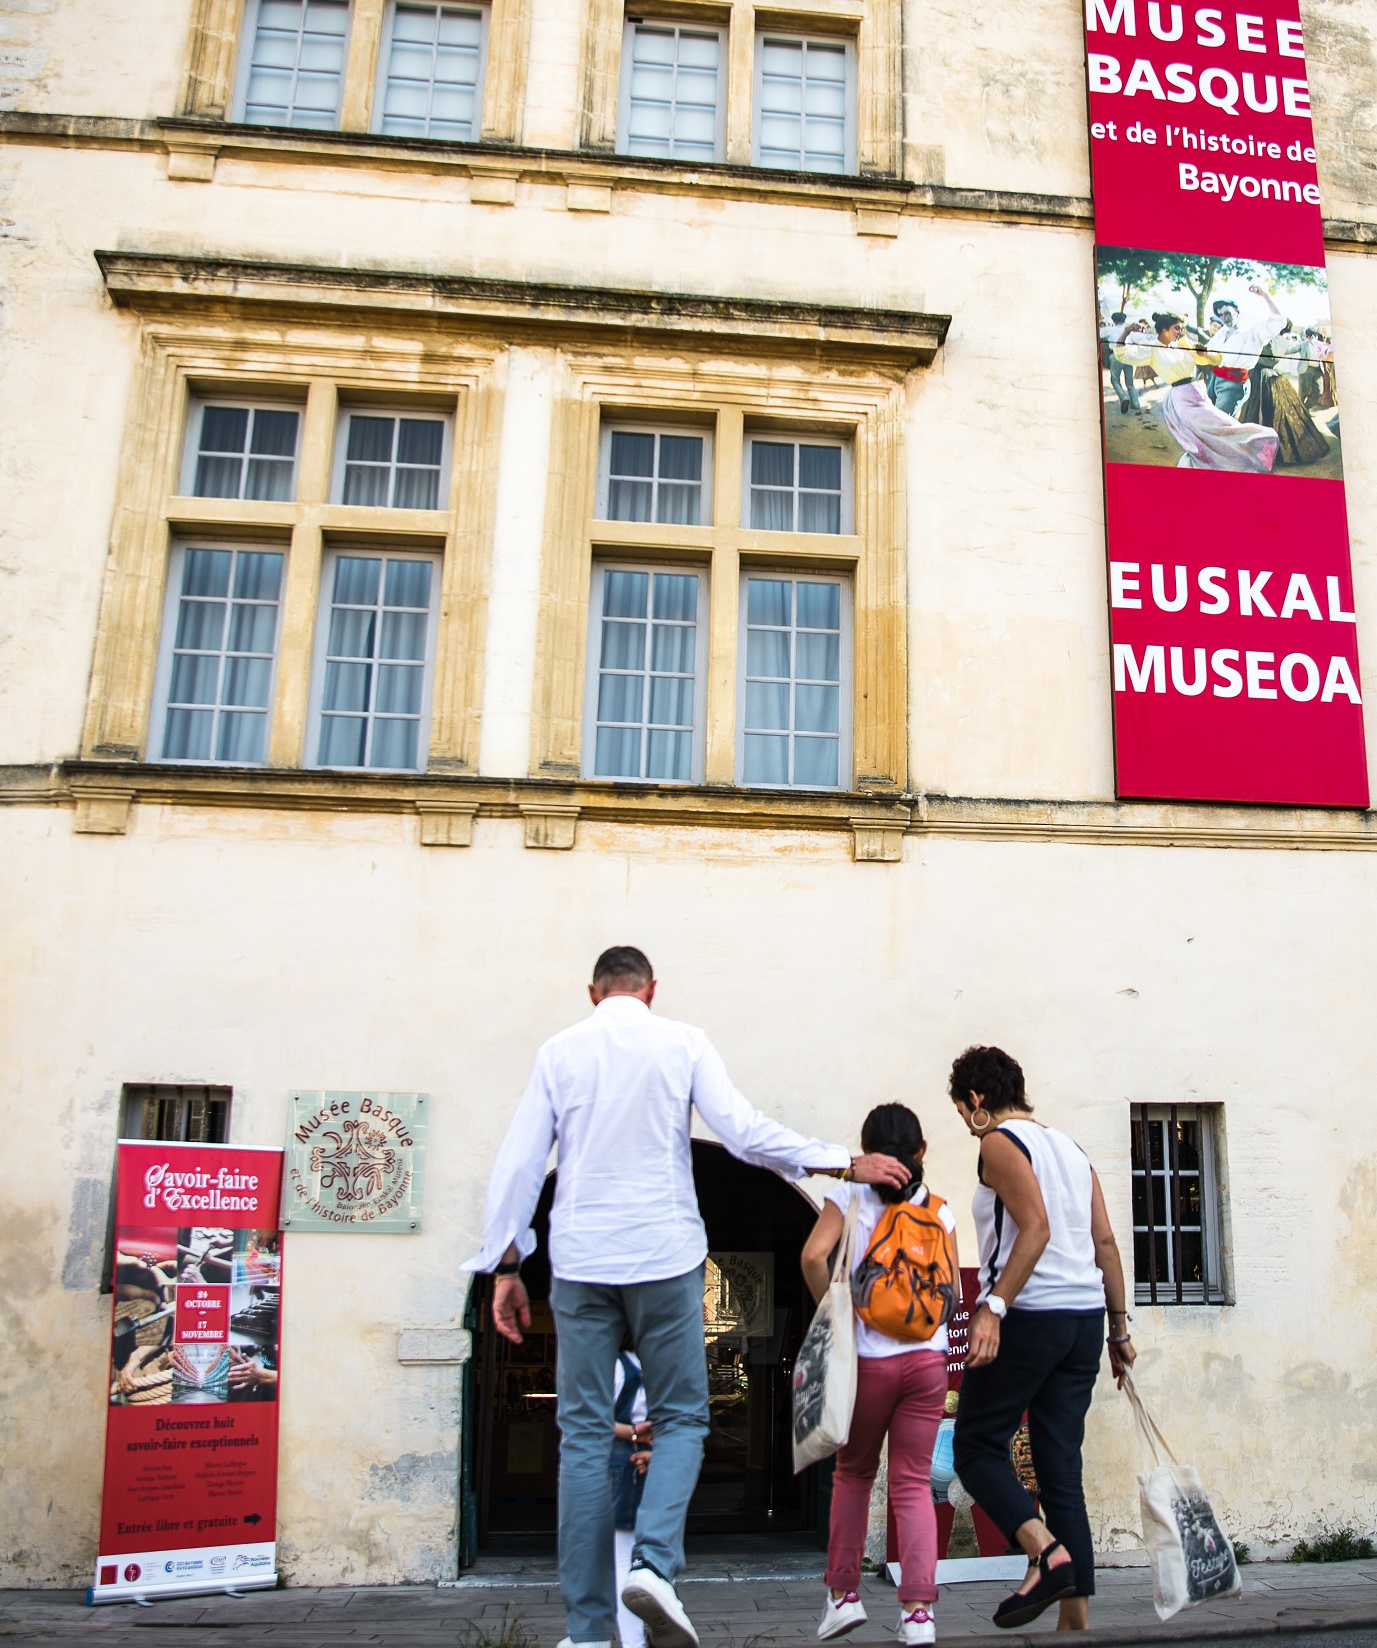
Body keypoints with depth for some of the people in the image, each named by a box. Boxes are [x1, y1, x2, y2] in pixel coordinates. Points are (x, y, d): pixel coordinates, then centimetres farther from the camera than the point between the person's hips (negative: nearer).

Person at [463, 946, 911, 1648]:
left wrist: (506, 1265, 9)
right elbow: (744, 1131, -7)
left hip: (580, 1259, 2)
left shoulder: (559, 1050, 6)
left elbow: (518, 1163, 3)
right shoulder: (682, 1043, 1)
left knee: (583, 1434, 8)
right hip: (662, 1255, -1)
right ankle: (654, 1562, -11)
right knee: (680, 1417, 11)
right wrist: (848, 1163, -1)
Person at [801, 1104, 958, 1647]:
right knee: (913, 1483, 9)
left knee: (853, 1474, 17)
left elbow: (814, 1256, -18)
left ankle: (843, 1593, 18)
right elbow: (953, 1292, 4)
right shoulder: (939, 1209, 5)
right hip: (926, 1358, 2)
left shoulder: (848, 1196, -3)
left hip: (867, 1358, -2)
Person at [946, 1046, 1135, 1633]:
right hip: (1084, 1318, 8)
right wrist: (1119, 1329, 17)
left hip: (1029, 1315, -8)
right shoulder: (1070, 1146, 18)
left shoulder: (999, 1142, -5)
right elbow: (1105, 1243, 14)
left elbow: (1035, 1228, -19)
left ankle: (1047, 1551, -18)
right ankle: (1077, 1618, 7)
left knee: (976, 1446, 3)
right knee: (1061, 1465, 9)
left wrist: (994, 1308, -24)